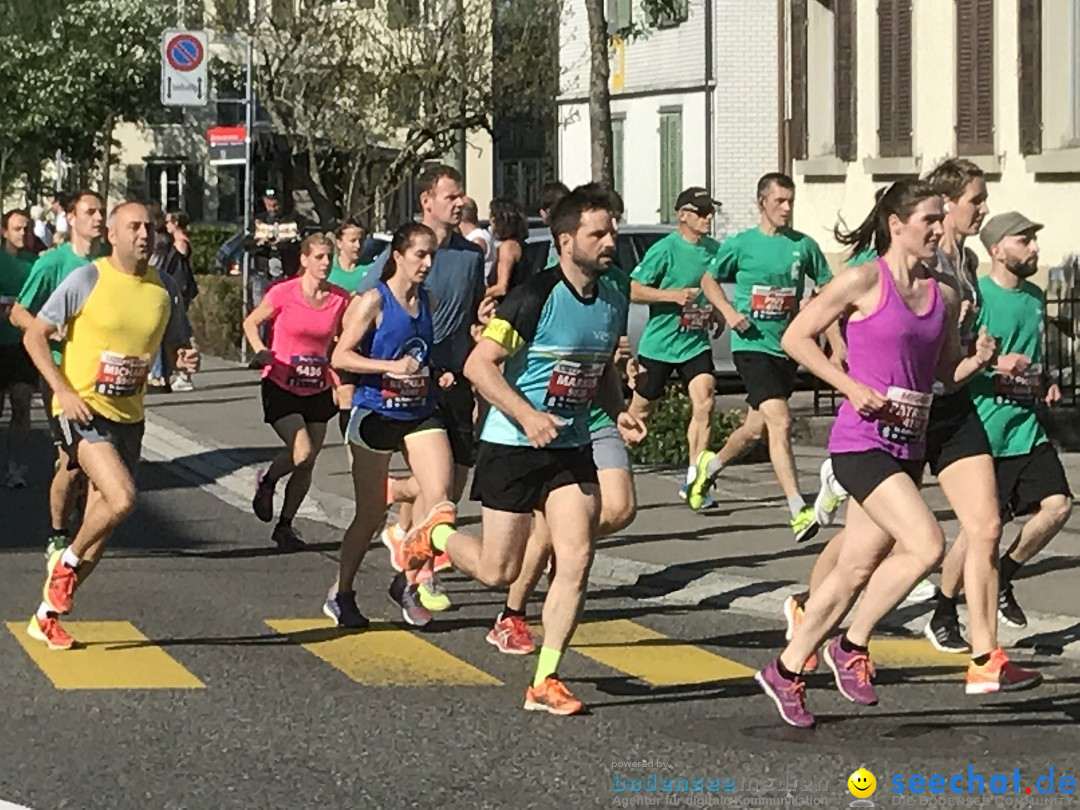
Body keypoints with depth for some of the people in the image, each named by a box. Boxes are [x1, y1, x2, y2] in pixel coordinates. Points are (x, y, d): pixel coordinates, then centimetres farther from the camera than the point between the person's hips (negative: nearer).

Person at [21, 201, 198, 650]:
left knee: (103, 521, 7)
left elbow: (177, 344, 18)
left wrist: (187, 358, -7)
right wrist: (64, 392, -16)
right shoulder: (86, 280, -10)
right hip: (84, 410, -6)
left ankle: (48, 614, 23)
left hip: (129, 416, 6)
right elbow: (34, 336, -6)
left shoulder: (161, 289, 5)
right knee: (122, 498, -26)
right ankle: (66, 560, 3)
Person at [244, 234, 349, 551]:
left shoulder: (340, 299, -2)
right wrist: (261, 352, -15)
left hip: (318, 391, 4)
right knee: (302, 451, -21)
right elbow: (251, 323, 2)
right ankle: (266, 481, 11)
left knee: (307, 465, 6)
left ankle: (285, 526, 24)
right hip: (282, 386, -4)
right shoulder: (284, 293, -12)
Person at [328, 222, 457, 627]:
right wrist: (392, 367, -24)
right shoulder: (375, 301, -10)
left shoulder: (426, 301, 8)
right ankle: (341, 594, 23)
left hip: (420, 413, 5)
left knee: (439, 493, -15)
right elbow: (341, 356, -14)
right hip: (376, 413, -5)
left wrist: (438, 374, 5)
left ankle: (408, 582, 1)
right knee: (371, 514, 4)